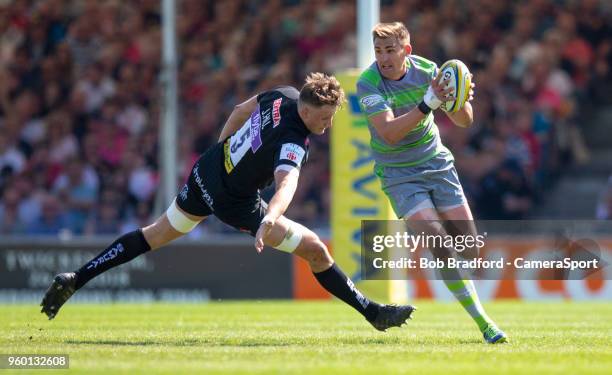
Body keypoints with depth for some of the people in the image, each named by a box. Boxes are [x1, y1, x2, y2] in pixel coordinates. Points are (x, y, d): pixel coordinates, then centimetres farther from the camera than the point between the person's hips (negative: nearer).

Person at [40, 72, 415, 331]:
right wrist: (270, 220, -68)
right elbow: (286, 181, -51)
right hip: (235, 203, -8)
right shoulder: (293, 143, -32)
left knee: (157, 235, 22)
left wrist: (222, 146, 26)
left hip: (208, 170, 8)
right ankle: (373, 312, 8)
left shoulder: (282, 95, -8)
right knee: (316, 250, -3)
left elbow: (241, 110, 10)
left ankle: (74, 280, 21)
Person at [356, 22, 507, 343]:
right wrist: (428, 104, -40)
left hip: (437, 163, 4)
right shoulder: (367, 84, -18)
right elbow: (389, 133, -30)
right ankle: (482, 322, -12)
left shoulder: (426, 70, -8)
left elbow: (464, 121, -6)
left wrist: (461, 102, -29)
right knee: (440, 244, -17)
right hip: (398, 174, -4)